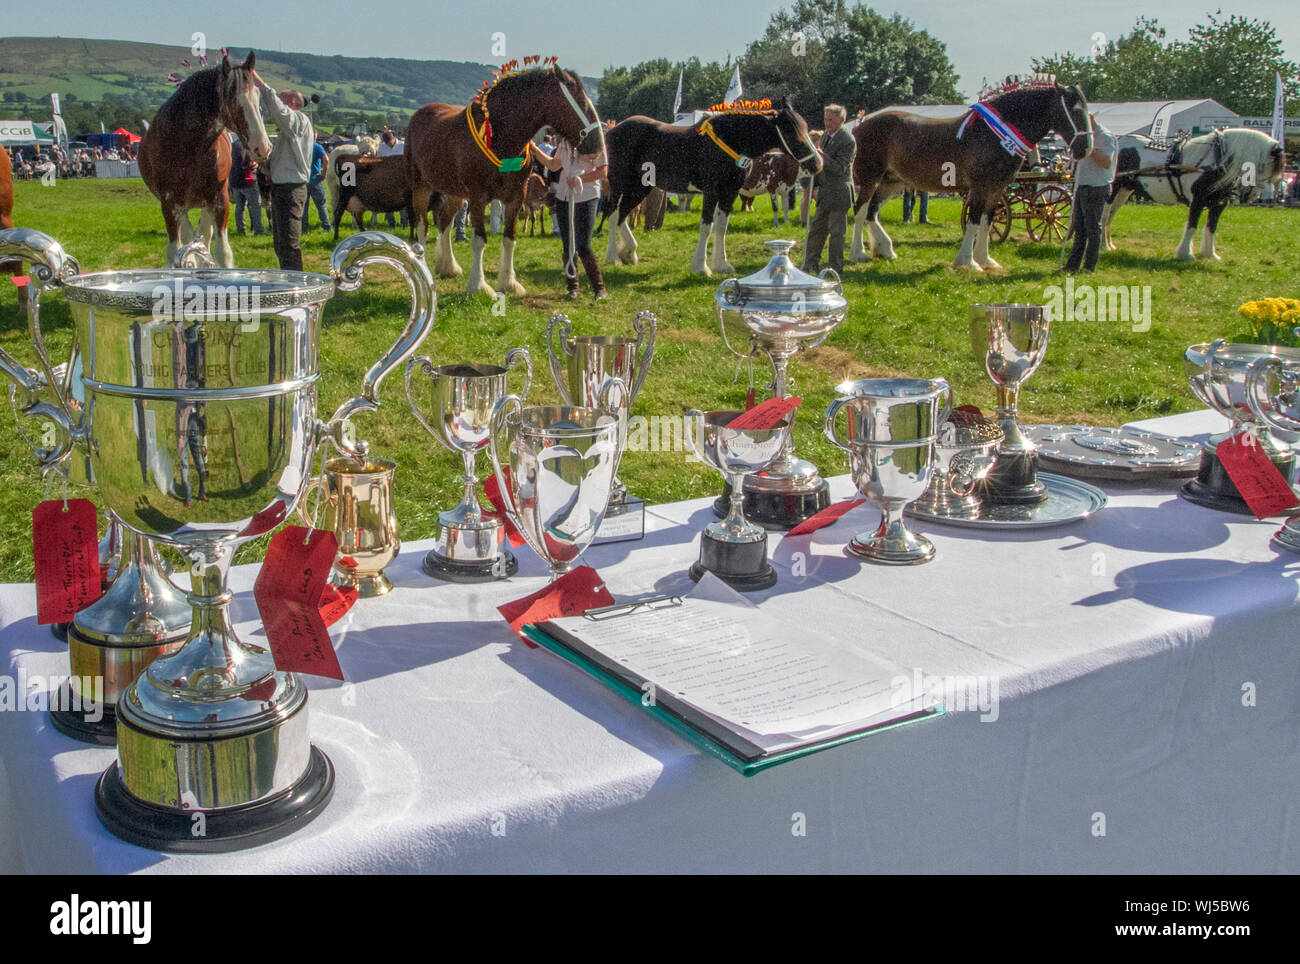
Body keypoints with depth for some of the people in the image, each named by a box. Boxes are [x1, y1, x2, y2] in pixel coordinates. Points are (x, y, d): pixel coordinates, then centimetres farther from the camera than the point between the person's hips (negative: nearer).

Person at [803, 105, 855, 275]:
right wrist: (814, 184, 12)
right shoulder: (825, 136, 10)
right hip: (825, 194, 8)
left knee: (836, 232, -1)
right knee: (816, 229, 13)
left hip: (838, 194, -8)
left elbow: (840, 168, -20)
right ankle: (809, 266, 21)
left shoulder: (847, 141, -15)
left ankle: (836, 270, 8)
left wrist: (823, 157, -31)